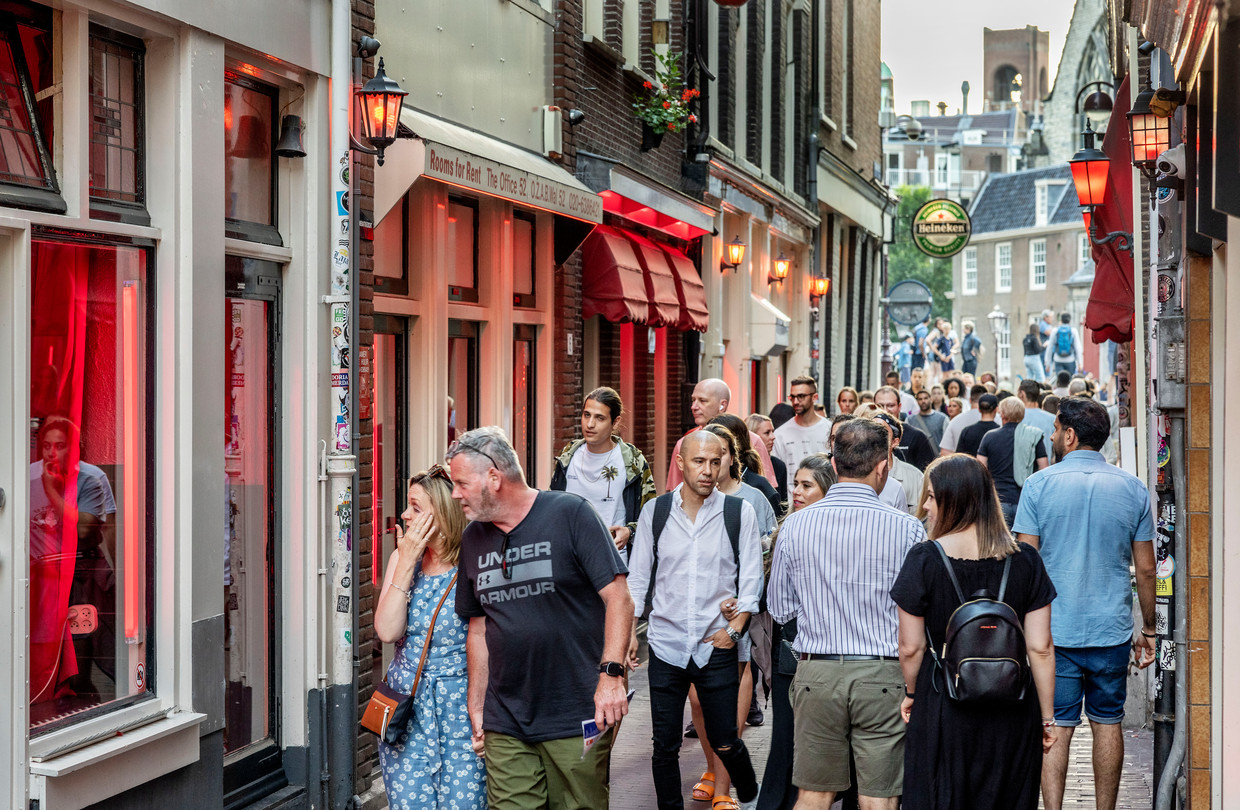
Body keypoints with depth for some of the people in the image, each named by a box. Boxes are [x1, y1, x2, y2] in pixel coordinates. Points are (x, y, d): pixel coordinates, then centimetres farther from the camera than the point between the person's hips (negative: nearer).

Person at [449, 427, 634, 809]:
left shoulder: (571, 515, -6)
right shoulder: (473, 538, 11)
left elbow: (617, 597, -9)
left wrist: (611, 674, -18)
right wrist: (476, 707, 15)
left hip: (578, 717, -4)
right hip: (505, 726, 5)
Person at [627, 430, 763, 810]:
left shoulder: (739, 513, -1)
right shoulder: (654, 511, 3)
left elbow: (751, 578, 2)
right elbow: (638, 577, 9)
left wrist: (734, 628, -7)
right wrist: (628, 630, 4)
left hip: (716, 647, -1)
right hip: (666, 643, 1)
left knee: (725, 742, 4)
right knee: (665, 746, 4)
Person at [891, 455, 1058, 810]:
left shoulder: (924, 559, -9)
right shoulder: (1025, 560, -3)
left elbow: (910, 647, -6)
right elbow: (1040, 648, -3)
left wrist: (911, 693, 12)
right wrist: (1046, 715, 6)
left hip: (943, 705, -2)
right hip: (1014, 710, 2)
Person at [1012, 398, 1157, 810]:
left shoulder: (1040, 484, -5)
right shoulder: (1133, 488, 2)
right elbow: (1145, 568, 4)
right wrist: (1148, 628, 13)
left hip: (1054, 628, -2)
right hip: (1112, 629, 2)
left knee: (1055, 727, 2)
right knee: (1107, 722, 13)